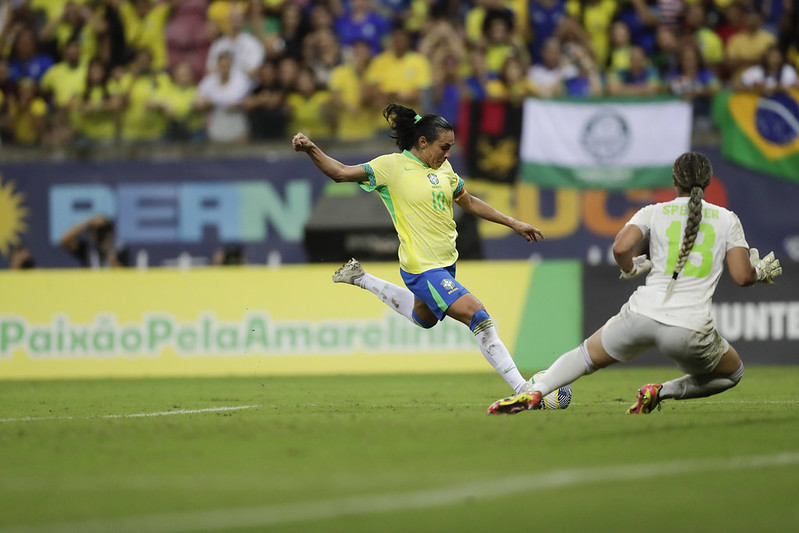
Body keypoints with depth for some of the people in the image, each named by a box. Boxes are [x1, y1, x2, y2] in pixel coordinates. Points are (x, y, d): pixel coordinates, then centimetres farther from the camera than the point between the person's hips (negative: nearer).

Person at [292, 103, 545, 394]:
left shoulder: (443, 167, 8)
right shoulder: (392, 166, -13)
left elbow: (469, 202, 21)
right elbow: (341, 173, -17)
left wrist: (513, 223, 22)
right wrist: (311, 150, -33)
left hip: (446, 262, 9)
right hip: (422, 269, -9)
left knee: (424, 319, 33)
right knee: (479, 318, -19)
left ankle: (362, 279, 47)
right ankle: (521, 387, -17)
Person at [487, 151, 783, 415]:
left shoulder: (654, 212, 8)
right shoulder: (727, 219, 8)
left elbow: (620, 248, -8)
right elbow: (742, 276, 3)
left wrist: (632, 268, 13)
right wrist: (761, 271, 25)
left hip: (642, 315, 2)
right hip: (689, 329, -1)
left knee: (589, 354, 25)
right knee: (733, 373, 25)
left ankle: (533, 393, 4)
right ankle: (662, 392, 6)